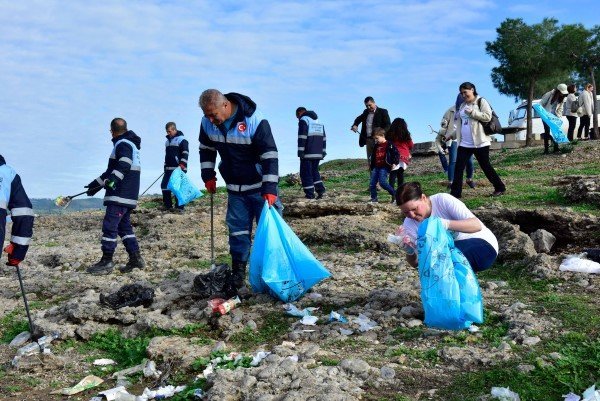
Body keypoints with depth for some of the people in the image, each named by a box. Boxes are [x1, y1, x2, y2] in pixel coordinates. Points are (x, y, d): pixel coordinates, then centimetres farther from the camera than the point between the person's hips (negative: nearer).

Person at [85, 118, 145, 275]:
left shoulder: (123, 144, -8)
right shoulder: (129, 144, 24)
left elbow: (124, 164, -28)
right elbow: (112, 170, 30)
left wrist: (112, 179, -40)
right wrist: (97, 183, 32)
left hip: (121, 195, -10)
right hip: (127, 196, 10)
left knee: (109, 225, -9)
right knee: (124, 226, 13)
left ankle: (107, 262, -6)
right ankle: (135, 258, 13)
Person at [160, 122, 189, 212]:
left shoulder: (182, 140, -6)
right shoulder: (167, 141, 20)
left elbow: (185, 154, -13)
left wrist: (182, 165, -22)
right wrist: (165, 167, 22)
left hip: (178, 169, -8)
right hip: (168, 169, 8)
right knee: (164, 185, 4)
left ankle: (180, 207, -6)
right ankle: (168, 205, 12)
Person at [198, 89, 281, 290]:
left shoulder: (255, 121, -25)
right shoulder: (207, 123, -8)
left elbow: (270, 156, -23)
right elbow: (206, 150, 12)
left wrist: (270, 189, -27)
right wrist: (208, 176, 5)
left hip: (260, 187, -4)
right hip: (235, 189, 5)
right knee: (237, 229, 8)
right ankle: (238, 271, 18)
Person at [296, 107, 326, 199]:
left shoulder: (303, 120, -5)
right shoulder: (318, 121, 19)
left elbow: (302, 137, -15)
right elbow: (323, 138, 17)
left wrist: (300, 151, -15)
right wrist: (323, 151, 18)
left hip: (307, 153, -7)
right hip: (318, 153, 7)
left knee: (306, 173, -1)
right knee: (314, 171, 18)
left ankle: (310, 194, -4)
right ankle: (320, 189, 3)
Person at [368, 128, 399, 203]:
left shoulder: (389, 145, -5)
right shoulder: (376, 146, 17)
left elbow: (396, 153, -7)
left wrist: (395, 163, -13)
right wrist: (372, 168, 23)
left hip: (384, 167, -8)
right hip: (376, 167, 8)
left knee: (382, 182, -19)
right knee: (372, 183, 1)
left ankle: (394, 194, -3)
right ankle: (374, 198, 9)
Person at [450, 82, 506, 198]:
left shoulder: (481, 102, -4)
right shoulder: (462, 106, 16)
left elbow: (488, 116, -16)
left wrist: (472, 112, -20)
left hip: (480, 143, -6)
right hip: (464, 144, 6)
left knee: (486, 167, 4)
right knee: (458, 168, -2)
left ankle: (500, 188, 21)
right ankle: (455, 193, 2)